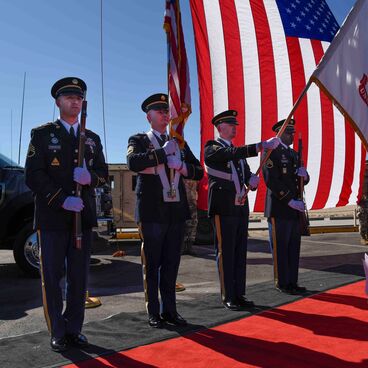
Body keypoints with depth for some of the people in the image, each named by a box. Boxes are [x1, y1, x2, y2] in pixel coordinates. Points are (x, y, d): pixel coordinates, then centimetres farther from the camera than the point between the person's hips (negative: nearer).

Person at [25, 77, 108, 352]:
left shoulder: (92, 139, 17)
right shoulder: (42, 134, 4)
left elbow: (103, 173, 12)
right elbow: (33, 176, -5)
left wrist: (90, 177, -12)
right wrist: (62, 200, -16)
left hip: (83, 216, 4)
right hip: (52, 216, -3)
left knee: (79, 276, 7)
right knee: (52, 276, 2)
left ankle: (74, 329, 19)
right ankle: (58, 333, 13)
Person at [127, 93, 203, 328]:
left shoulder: (180, 143, 18)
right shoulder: (139, 140, 4)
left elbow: (198, 172, 13)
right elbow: (133, 162, -18)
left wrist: (181, 166, -6)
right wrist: (163, 152, -14)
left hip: (177, 211, 4)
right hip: (152, 212, -4)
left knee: (171, 264, 10)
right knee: (152, 264, 5)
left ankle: (169, 310, 20)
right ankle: (154, 313, 17)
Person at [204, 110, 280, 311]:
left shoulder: (238, 151, 19)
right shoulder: (211, 148, -4)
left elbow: (247, 175, 17)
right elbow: (234, 154, -23)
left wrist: (252, 181, -8)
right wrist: (262, 145, -31)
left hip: (241, 208, 7)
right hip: (223, 209, -7)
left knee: (240, 253, 10)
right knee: (225, 253, -1)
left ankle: (239, 294, 19)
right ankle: (228, 297, 9)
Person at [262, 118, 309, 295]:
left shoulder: (294, 154, 18)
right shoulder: (271, 152, -7)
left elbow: (303, 181, 20)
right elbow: (272, 181, -16)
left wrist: (304, 175, -5)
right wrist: (290, 201, -18)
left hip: (295, 209, 8)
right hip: (279, 209, -8)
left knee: (294, 248, 10)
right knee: (280, 248, 0)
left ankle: (292, 282, 19)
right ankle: (282, 283, 9)